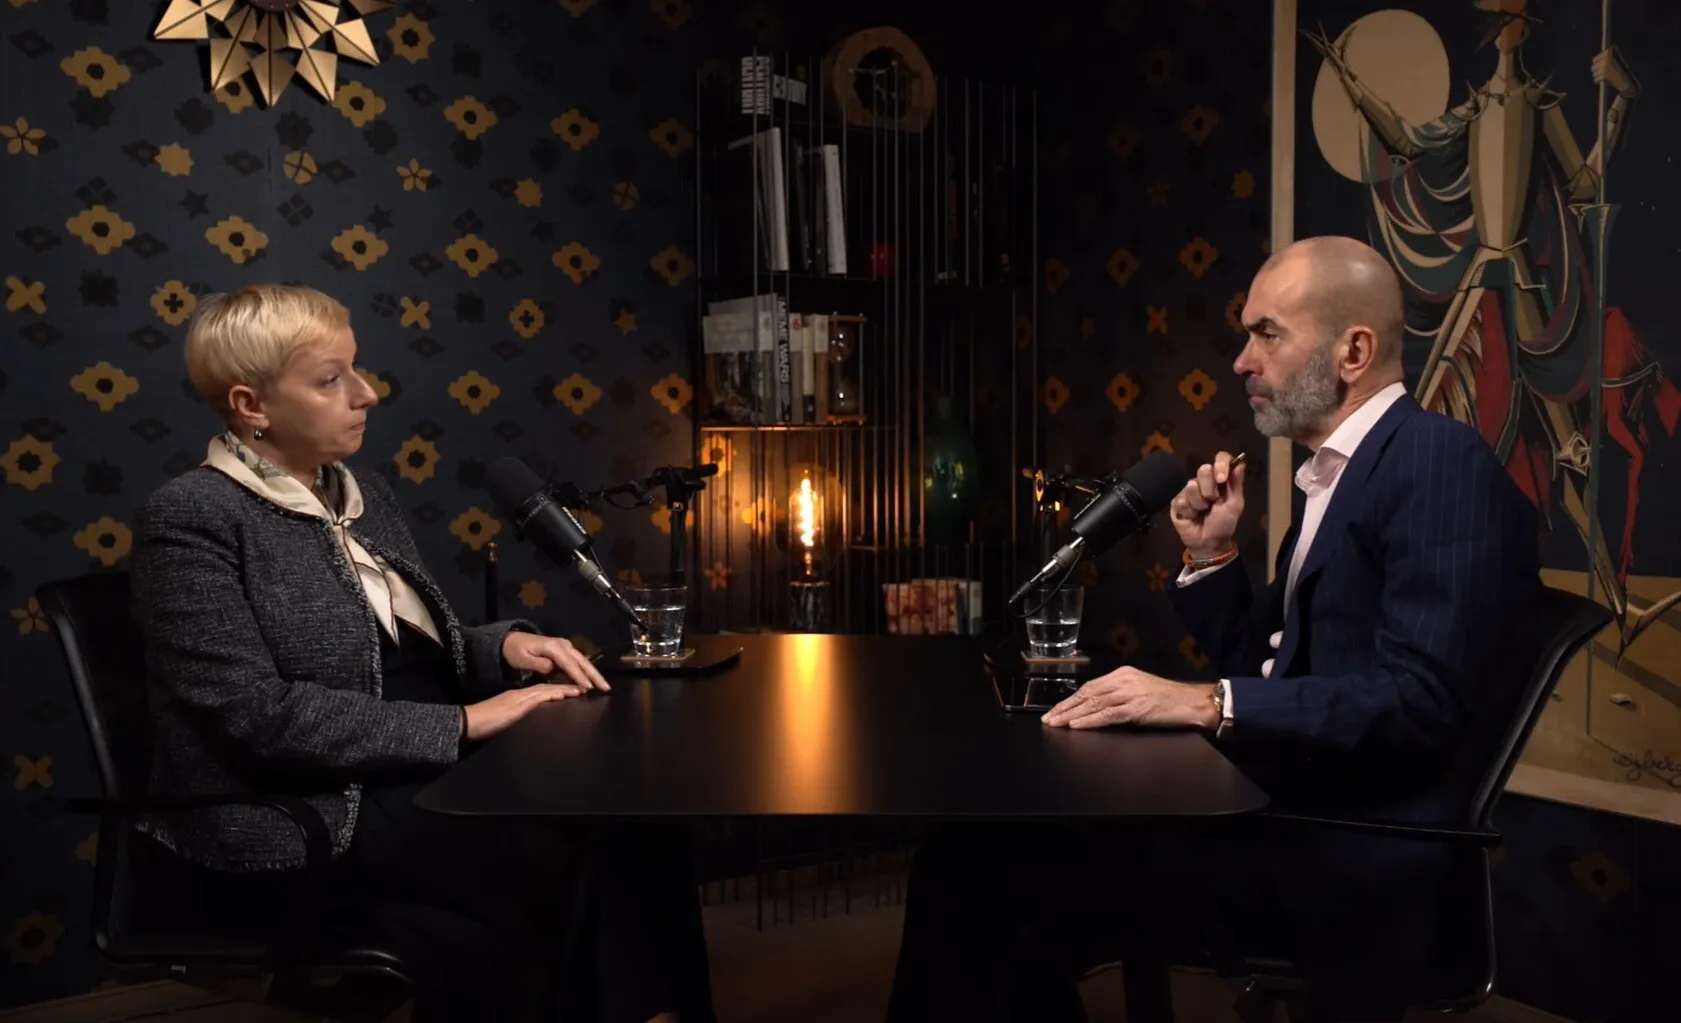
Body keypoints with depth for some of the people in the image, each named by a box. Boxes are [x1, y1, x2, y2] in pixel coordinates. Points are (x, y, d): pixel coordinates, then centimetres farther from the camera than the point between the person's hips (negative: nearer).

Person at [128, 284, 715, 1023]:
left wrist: (506, 646, -3)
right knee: (563, 859, -28)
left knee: (627, 823, -21)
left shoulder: (362, 493, 14)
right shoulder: (190, 519, -9)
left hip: (419, 775, 7)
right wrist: (462, 724, -20)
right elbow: (255, 716, -19)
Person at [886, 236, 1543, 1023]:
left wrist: (1208, 705, -26)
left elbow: (1422, 697, -21)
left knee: (1039, 852, -24)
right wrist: (1210, 556, 6)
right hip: (1286, 809, 8)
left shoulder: (1441, 459, -10)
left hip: (1361, 853, -8)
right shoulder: (1333, 475, 18)